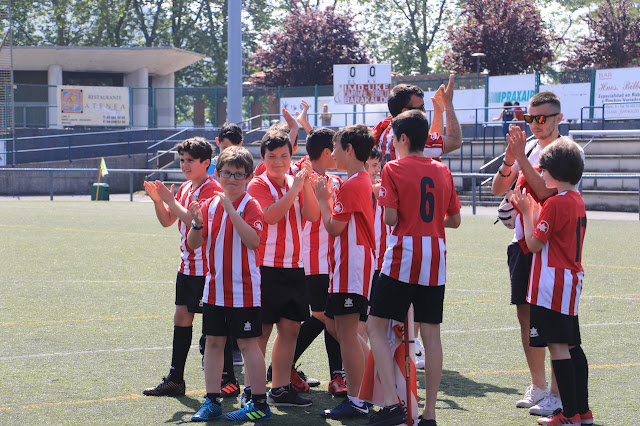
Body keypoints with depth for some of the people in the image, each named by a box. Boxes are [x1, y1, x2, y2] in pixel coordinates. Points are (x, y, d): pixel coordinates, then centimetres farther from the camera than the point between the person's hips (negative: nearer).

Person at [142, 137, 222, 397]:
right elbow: (167, 221, 15)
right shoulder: (184, 189, 14)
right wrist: (157, 200, -1)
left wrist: (170, 200, -20)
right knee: (182, 317, 10)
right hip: (187, 266, 9)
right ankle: (175, 379, 16)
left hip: (206, 267, -9)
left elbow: (196, 220, -25)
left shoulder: (212, 190, -13)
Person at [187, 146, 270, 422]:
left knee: (248, 343, -3)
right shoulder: (210, 205, 8)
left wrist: (231, 210, -28)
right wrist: (197, 224, -13)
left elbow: (253, 241, -24)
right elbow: (194, 243, 8)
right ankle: (212, 401, 17)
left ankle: (260, 404, 3)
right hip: (214, 288, 6)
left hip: (243, 290, -6)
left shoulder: (250, 206, -8)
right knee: (213, 341, 9)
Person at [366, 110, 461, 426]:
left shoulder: (393, 169, -5)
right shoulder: (443, 171, 10)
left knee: (376, 326, 4)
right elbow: (454, 220, 14)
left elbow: (391, 218, -11)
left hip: (403, 257, -5)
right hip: (435, 259, 5)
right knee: (431, 334, 6)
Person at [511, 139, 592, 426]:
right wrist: (533, 208, 20)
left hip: (553, 282, -10)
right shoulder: (577, 201, 13)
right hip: (571, 279, 10)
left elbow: (534, 243, -11)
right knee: (571, 346, 13)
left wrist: (527, 211, 0)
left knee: (558, 346, -9)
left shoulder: (554, 203, -15)